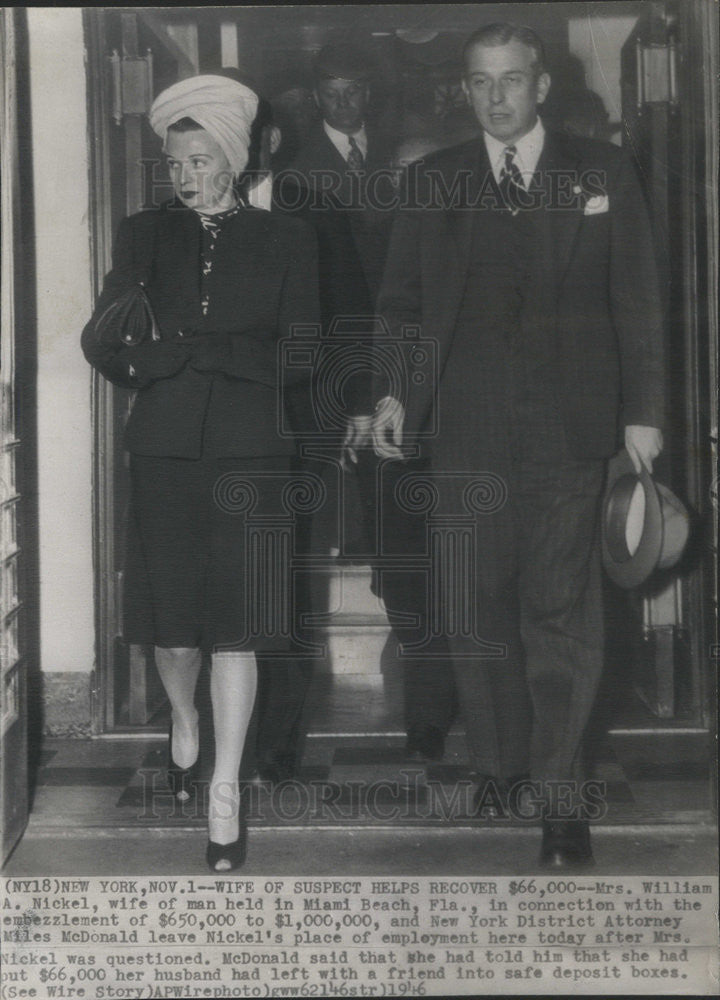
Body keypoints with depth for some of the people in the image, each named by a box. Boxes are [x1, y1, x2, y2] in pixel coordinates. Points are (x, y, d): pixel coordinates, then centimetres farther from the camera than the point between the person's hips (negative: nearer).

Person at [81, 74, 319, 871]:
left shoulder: (282, 241, 9)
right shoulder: (143, 236, 12)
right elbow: (101, 340, 3)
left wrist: (182, 351, -1)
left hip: (249, 452, -1)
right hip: (166, 448, 1)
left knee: (235, 624, -4)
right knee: (174, 616, 6)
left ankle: (225, 792, 6)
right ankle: (183, 724, 37)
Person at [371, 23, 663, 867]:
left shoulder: (603, 174, 7)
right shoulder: (433, 183, 11)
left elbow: (636, 302, 6)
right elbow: (400, 302, 12)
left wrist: (642, 412, 0)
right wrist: (392, 393, -2)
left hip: (568, 429, -2)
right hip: (467, 431, 2)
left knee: (561, 614, -2)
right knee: (476, 614, 5)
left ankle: (561, 798, 6)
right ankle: (496, 772, 21)